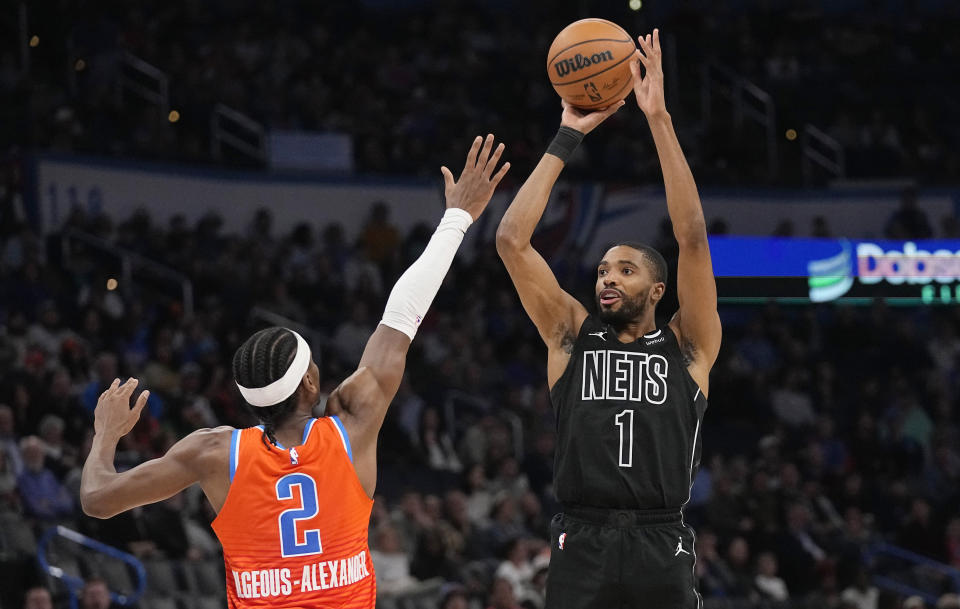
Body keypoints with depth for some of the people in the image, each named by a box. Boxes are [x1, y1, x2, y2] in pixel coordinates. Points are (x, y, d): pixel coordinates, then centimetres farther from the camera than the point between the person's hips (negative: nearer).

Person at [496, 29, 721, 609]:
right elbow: (512, 240, 8)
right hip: (581, 546, 1)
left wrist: (659, 120, -3)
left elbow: (693, 237, 0)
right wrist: (567, 138, 8)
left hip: (661, 552, -1)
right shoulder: (573, 334, 15)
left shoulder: (688, 345, 11)